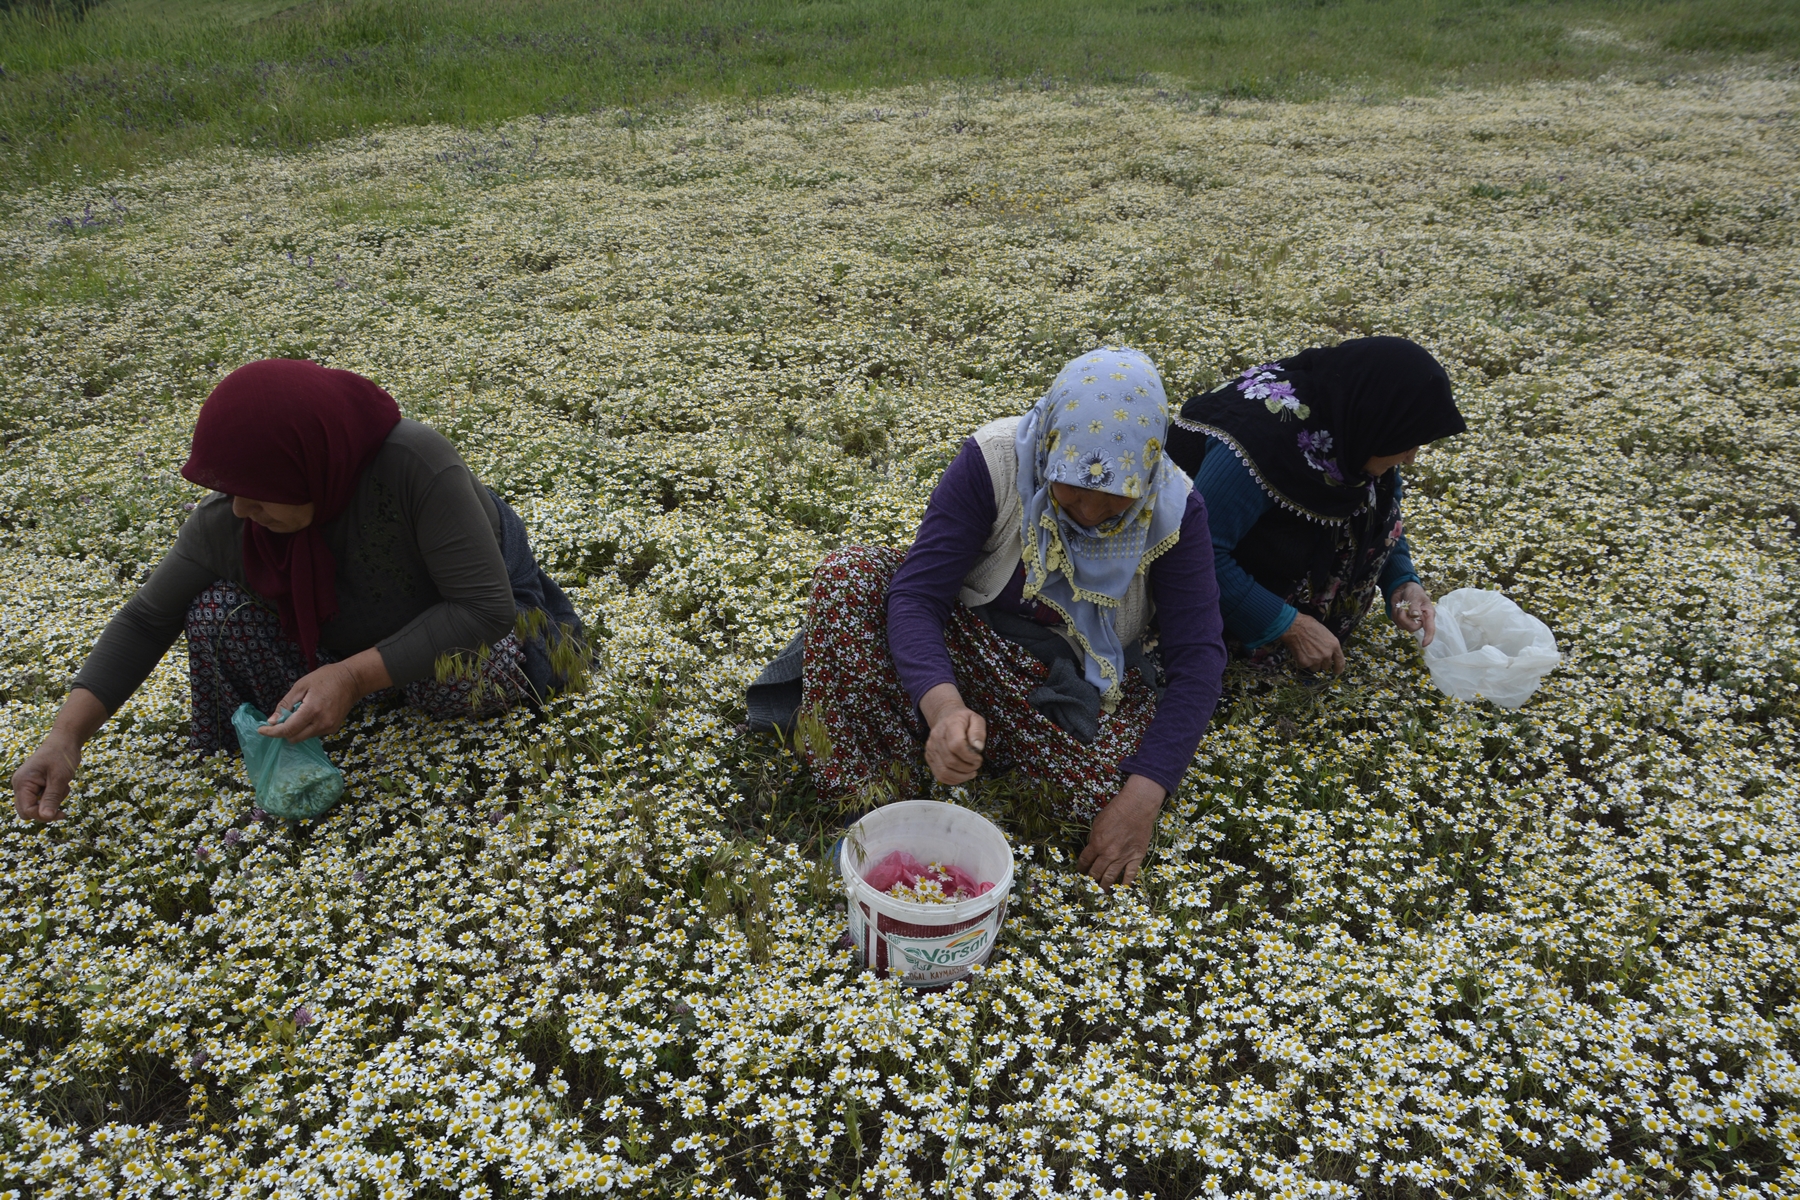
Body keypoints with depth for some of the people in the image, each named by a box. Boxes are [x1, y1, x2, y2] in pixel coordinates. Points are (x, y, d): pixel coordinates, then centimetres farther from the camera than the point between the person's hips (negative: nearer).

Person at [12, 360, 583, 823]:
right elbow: (146, 620, -11)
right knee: (216, 611, -20)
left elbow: (485, 606, -37)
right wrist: (66, 736, -21)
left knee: (451, 671, -37)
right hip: (352, 629, 4)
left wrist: (355, 675, -42)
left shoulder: (417, 464, -38)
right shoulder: (225, 523, -23)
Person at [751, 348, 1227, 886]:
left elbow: (1198, 658, -19)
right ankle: (860, 788, -17)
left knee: (1120, 790, -30)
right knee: (848, 577, -26)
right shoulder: (993, 462, -23)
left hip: (1082, 688, 1)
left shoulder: (1174, 511, -18)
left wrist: (1144, 795, -32)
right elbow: (915, 595, -28)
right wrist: (943, 704, -48)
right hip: (971, 647, -1)